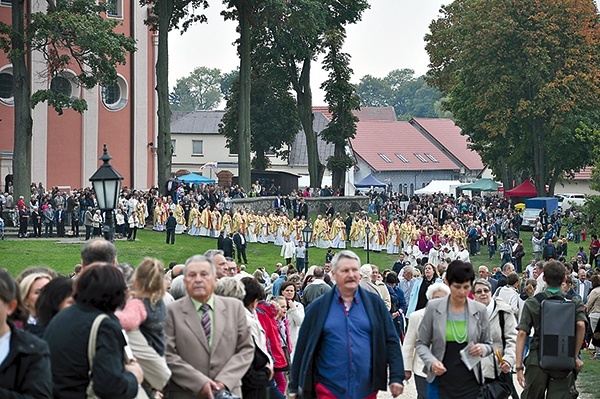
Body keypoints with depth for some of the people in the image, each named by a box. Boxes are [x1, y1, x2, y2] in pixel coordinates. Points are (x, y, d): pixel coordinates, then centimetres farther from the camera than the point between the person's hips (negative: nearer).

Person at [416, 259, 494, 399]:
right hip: (441, 381, -1)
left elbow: (489, 345, 13)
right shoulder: (434, 308, 0)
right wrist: (431, 362, -13)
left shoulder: (479, 310, 4)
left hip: (470, 383, 1)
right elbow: (421, 343, 6)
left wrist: (483, 349, -11)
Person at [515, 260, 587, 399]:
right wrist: (575, 356, -4)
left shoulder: (532, 303, 4)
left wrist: (519, 365, -5)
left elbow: (522, 333, -4)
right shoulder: (574, 302, 4)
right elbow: (581, 325, -12)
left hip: (537, 361, 0)